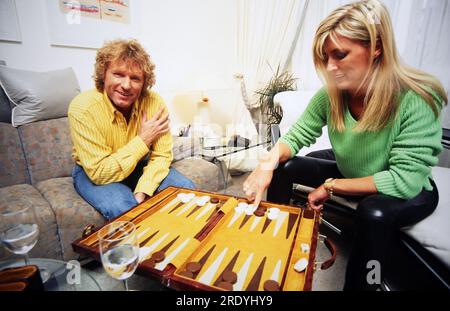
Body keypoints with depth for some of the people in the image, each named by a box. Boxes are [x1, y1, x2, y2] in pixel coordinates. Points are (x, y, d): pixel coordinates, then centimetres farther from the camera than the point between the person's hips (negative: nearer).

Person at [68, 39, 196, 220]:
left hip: (140, 166, 3)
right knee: (124, 209, -32)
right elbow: (99, 172, -27)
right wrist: (143, 140, -26)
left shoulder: (154, 102, -18)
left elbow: (162, 156, -15)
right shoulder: (82, 108, -25)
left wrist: (142, 192, -30)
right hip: (92, 173, -2)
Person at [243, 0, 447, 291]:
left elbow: (405, 180, -33)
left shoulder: (417, 100, -32)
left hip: (409, 191, -4)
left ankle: (357, 286, -7)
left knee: (374, 212, -37)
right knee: (283, 167, -7)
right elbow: (296, 136, -13)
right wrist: (269, 163, -34)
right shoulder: (330, 95, -20)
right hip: (348, 171, 4)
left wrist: (331, 187, -28)